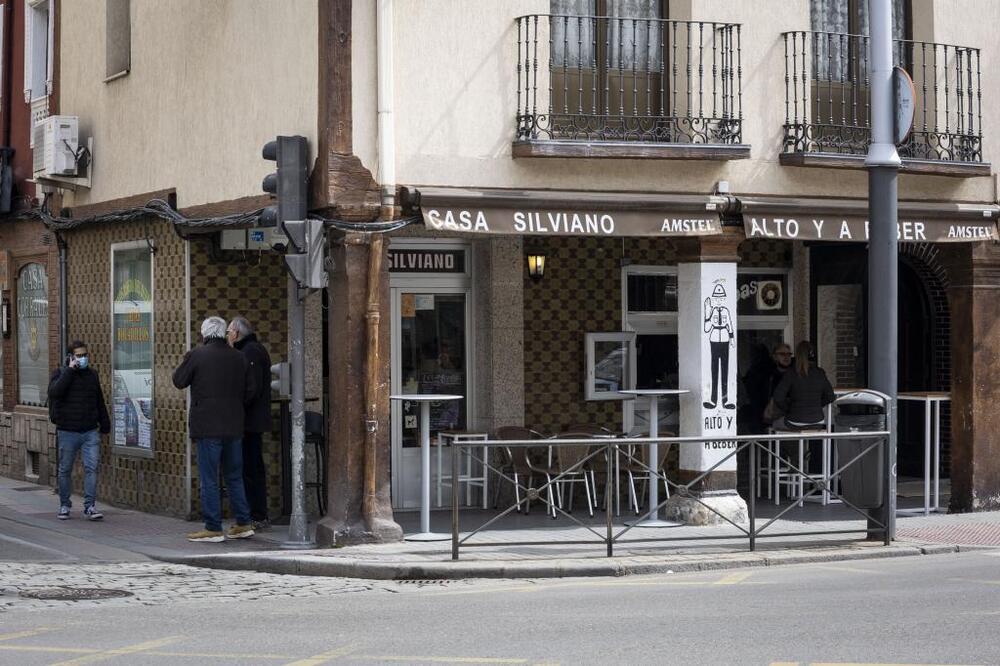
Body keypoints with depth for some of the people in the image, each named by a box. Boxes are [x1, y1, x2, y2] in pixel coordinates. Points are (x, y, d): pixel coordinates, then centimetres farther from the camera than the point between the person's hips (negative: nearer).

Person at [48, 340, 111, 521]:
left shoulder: (92, 375, 12)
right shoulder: (60, 374, 0)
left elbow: (100, 402, 20)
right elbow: (54, 392, -22)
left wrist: (105, 424, 20)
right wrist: (69, 371, -19)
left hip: (90, 432, 2)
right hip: (67, 432, -2)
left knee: (92, 468, -9)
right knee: (65, 470, 6)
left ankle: (90, 506, -7)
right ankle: (65, 506, 18)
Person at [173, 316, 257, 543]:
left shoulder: (196, 355, -9)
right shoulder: (239, 358, 5)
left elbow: (179, 380, 2)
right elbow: (251, 390, 8)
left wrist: (186, 362, 19)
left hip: (208, 427, -5)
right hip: (234, 427, 5)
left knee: (209, 479, -1)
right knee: (234, 477, 14)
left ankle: (213, 528, -1)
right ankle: (243, 524, 16)